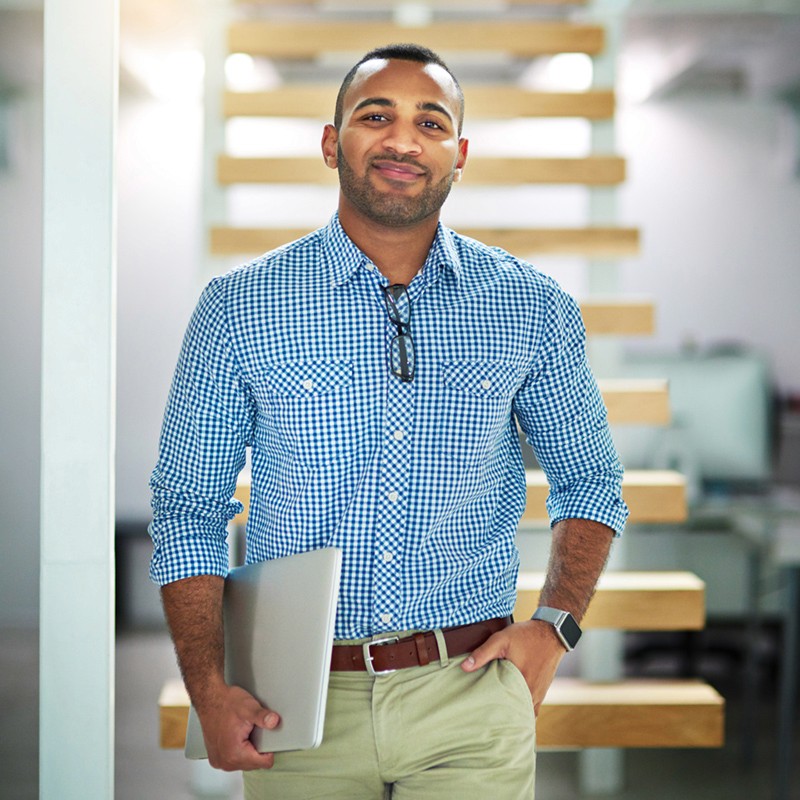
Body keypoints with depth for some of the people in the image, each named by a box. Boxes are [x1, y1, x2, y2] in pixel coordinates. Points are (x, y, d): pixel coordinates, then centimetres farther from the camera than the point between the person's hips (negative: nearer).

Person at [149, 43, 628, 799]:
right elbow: (188, 508, 3)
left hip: (470, 691, 0)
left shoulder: (533, 308, 2)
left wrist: (553, 626, -1)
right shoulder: (239, 308, -1)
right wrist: (209, 690, -6)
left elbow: (589, 480, 14)